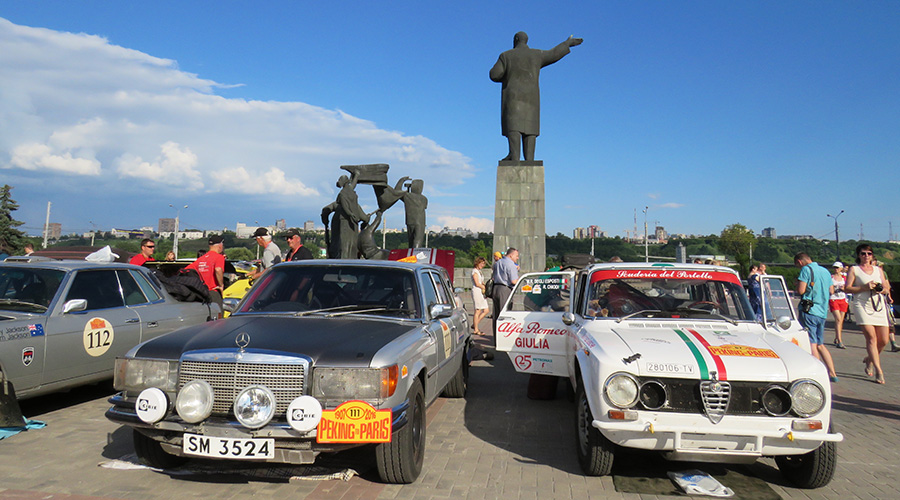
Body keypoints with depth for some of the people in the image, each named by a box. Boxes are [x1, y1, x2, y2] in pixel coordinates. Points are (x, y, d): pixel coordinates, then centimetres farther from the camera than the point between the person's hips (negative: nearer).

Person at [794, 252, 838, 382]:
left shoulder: (806, 269, -8)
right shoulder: (825, 271, 15)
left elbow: (800, 290, -16)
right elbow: (831, 291, 20)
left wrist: (798, 283, 4)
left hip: (809, 311, -8)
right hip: (823, 312, 8)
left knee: (812, 344, -5)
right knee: (820, 345, 15)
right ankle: (832, 373, 13)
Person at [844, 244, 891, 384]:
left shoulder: (878, 270, 19)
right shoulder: (854, 269, 6)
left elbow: (887, 288, 18)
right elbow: (847, 288, -2)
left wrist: (881, 289, -5)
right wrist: (864, 287, -14)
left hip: (879, 305, 5)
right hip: (862, 305, -4)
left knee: (884, 340, 1)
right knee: (871, 337, -14)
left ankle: (869, 359, 28)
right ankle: (878, 370, -10)